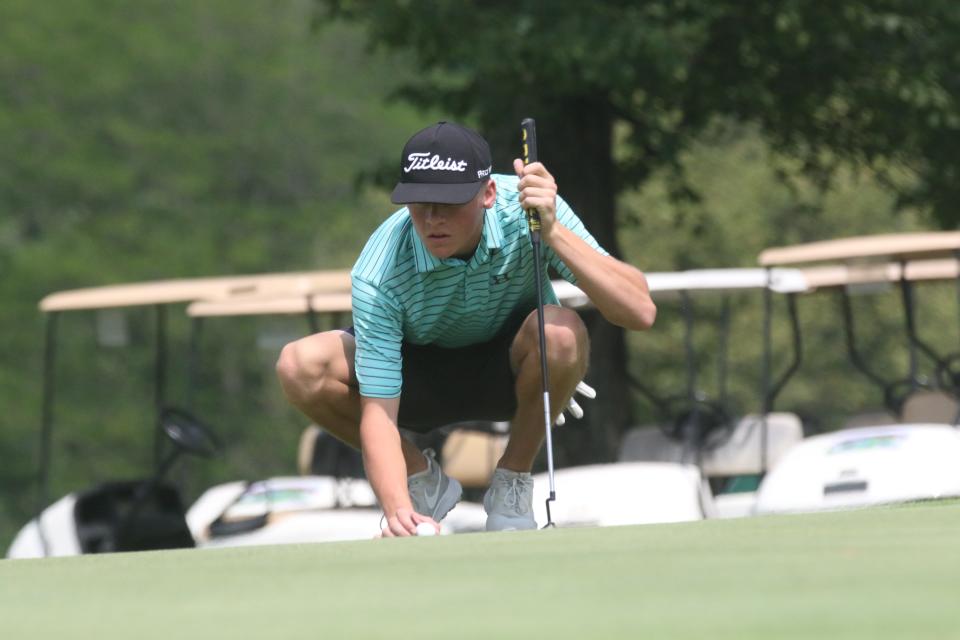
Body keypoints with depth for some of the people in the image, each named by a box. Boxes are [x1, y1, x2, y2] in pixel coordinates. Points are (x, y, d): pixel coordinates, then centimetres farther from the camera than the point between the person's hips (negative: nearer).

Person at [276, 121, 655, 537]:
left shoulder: (523, 207, -29)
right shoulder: (378, 275, -31)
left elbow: (639, 312, -36)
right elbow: (377, 412, -30)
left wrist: (553, 233, -47)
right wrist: (398, 510, -48)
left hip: (511, 372, 0)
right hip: (421, 372, 0)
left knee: (560, 331, -36)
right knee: (301, 366, -28)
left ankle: (512, 485, -8)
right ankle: (423, 479, -1)